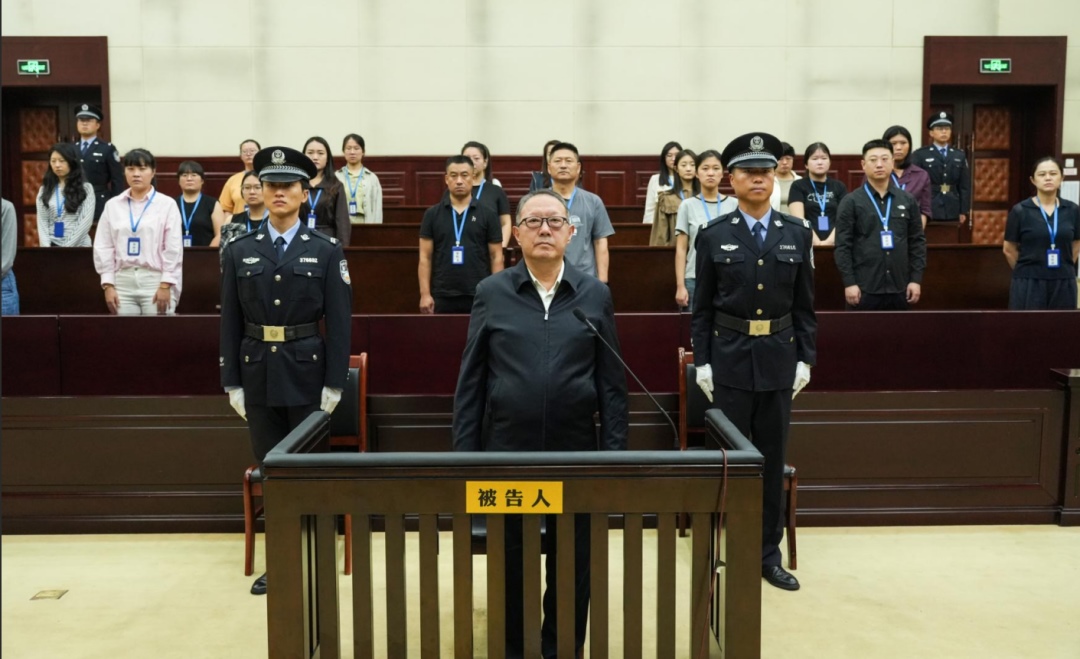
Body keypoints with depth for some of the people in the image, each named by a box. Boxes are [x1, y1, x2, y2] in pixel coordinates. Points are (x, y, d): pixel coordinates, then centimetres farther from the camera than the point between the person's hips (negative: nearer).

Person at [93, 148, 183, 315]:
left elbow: (173, 248, -3)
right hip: (123, 281, 3)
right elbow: (103, 247, 8)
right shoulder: (112, 205, 9)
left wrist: (165, 285, -8)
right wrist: (108, 285, 1)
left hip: (156, 280, -2)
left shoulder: (166, 204, 1)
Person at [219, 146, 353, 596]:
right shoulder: (239, 251, 5)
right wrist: (232, 382, 1)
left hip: (307, 372, -2)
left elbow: (339, 321, -5)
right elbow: (230, 322, 5)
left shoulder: (327, 250, -2)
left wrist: (334, 383, -9)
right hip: (258, 374, 2)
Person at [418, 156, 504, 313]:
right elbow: (425, 257, 4)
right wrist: (425, 294, -4)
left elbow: (496, 257, 3)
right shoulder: (432, 214, 6)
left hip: (479, 296, -1)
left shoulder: (487, 215, 4)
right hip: (442, 296, 1)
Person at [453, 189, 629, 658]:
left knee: (572, 566, 11)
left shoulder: (595, 295, 3)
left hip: (576, 450, 1)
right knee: (510, 564, 11)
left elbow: (612, 383, 3)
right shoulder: (491, 293, 2)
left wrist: (614, 450, -2)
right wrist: (465, 451, -2)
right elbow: (470, 382, 2)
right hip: (507, 450, 0)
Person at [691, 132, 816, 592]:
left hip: (779, 360, 2)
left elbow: (804, 304, 6)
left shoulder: (797, 233, 4)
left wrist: (805, 358, 1)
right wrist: (702, 362, -4)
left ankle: (768, 554, 21)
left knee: (772, 458, 9)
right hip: (730, 359, -2)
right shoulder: (713, 235, -1)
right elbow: (702, 307, 1)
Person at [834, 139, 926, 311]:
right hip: (864, 287, -3)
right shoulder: (851, 202, -1)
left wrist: (916, 279, 3)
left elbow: (917, 242, 10)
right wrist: (849, 283, -10)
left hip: (899, 287, 3)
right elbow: (842, 246, -4)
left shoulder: (908, 201, 9)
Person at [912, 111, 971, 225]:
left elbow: (965, 185, 11)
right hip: (929, 211, -4)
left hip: (952, 211, 4)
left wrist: (964, 211, 4)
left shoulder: (960, 156, 14)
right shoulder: (920, 155, 1)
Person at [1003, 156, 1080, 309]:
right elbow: (1009, 249, 1)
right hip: (1029, 284, -3)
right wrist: (1027, 270, 7)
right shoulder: (1020, 211, -6)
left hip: (1063, 284, 3)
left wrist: (1063, 268, 12)